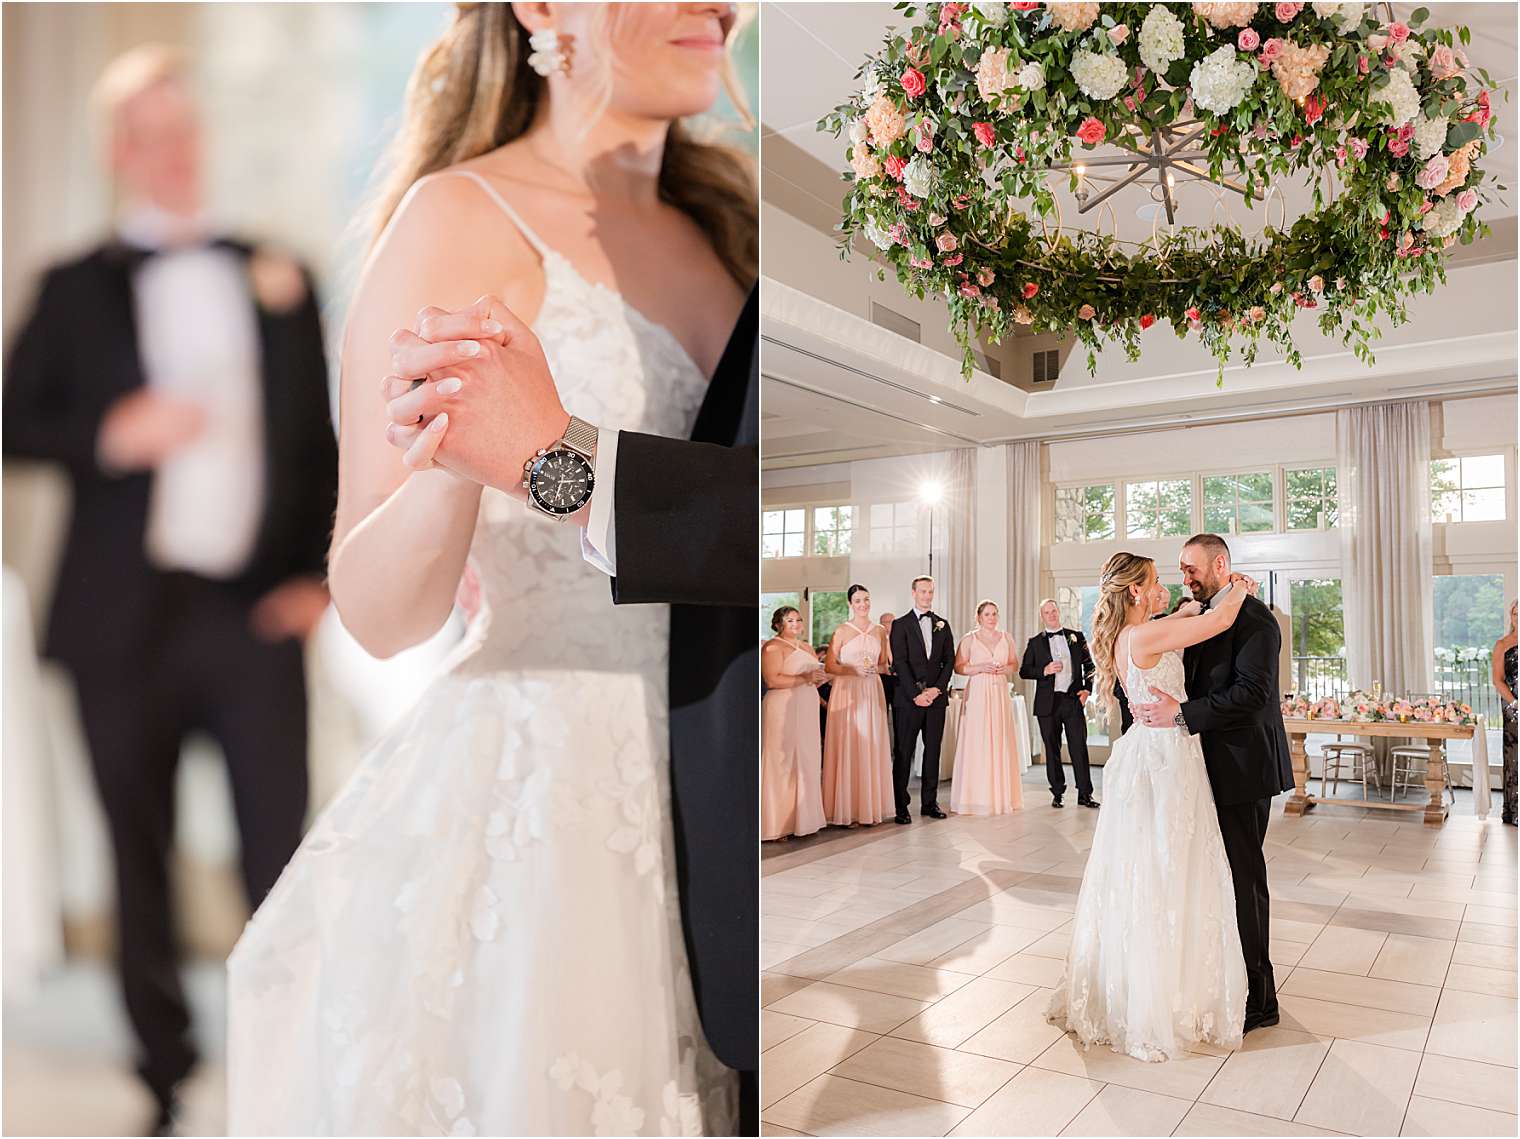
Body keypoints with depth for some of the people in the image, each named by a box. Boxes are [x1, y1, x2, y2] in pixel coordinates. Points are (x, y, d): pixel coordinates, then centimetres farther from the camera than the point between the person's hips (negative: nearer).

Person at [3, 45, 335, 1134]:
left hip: (258, 610, 0)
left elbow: (318, 441, 9)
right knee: (141, 864, 10)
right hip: (126, 619, 1)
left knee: (282, 854, -4)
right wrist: (111, 434, -13)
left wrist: (318, 574, 0)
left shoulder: (282, 278, 11)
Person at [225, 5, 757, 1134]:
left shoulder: (723, 226, 10)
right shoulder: (461, 218, -6)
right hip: (525, 797, -5)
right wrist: (449, 464, -29)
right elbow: (380, 614, -11)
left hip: (699, 816, 5)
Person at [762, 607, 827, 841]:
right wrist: (804, 678, -19)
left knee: (807, 762, 6)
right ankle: (780, 824, -3)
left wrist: (819, 678, 5)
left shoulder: (806, 649, 20)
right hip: (783, 711, -8)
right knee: (783, 763, -7)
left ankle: (804, 817, 13)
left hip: (807, 711, 8)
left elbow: (815, 679, 28)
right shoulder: (772, 647, -6)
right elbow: (772, 680, -18)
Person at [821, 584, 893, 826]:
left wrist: (876, 669, -3)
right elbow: (829, 665, -4)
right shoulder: (842, 631, -1)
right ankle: (844, 810, 2)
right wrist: (854, 670, -15)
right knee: (846, 747, -4)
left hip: (872, 693, 4)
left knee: (871, 747, 3)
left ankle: (869, 807, 12)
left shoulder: (880, 631, 11)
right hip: (847, 692, -4)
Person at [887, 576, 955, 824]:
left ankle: (930, 802, 16)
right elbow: (899, 663, -6)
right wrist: (916, 694, -13)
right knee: (903, 752, -2)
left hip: (936, 696, 4)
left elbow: (949, 660, 9)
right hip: (909, 698, -4)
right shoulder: (901, 625, 1)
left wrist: (937, 688, -6)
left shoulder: (942, 625, 13)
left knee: (933, 750, 8)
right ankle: (901, 806, 2)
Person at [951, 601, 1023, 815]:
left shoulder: (1006, 638, 11)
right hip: (977, 693, -3)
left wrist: (1006, 669, -4)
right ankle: (978, 796, 1)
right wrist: (981, 668, -13)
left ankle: (1002, 795, 11)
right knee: (977, 742, -5)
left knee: (1001, 741, 3)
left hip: (1000, 693, 3)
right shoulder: (969, 639, 1)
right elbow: (958, 667, 0)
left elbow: (1013, 664, 18)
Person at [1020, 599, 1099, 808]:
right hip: (1048, 703, 0)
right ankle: (1057, 793, 15)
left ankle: (1085, 794, 5)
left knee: (1079, 748, -2)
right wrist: (1045, 670, -11)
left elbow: (1089, 665, 13)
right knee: (1052, 750, 5)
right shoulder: (1035, 642, 7)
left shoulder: (1076, 637, 10)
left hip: (1074, 700, 0)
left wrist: (1087, 689, 1)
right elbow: (1024, 671, 5)